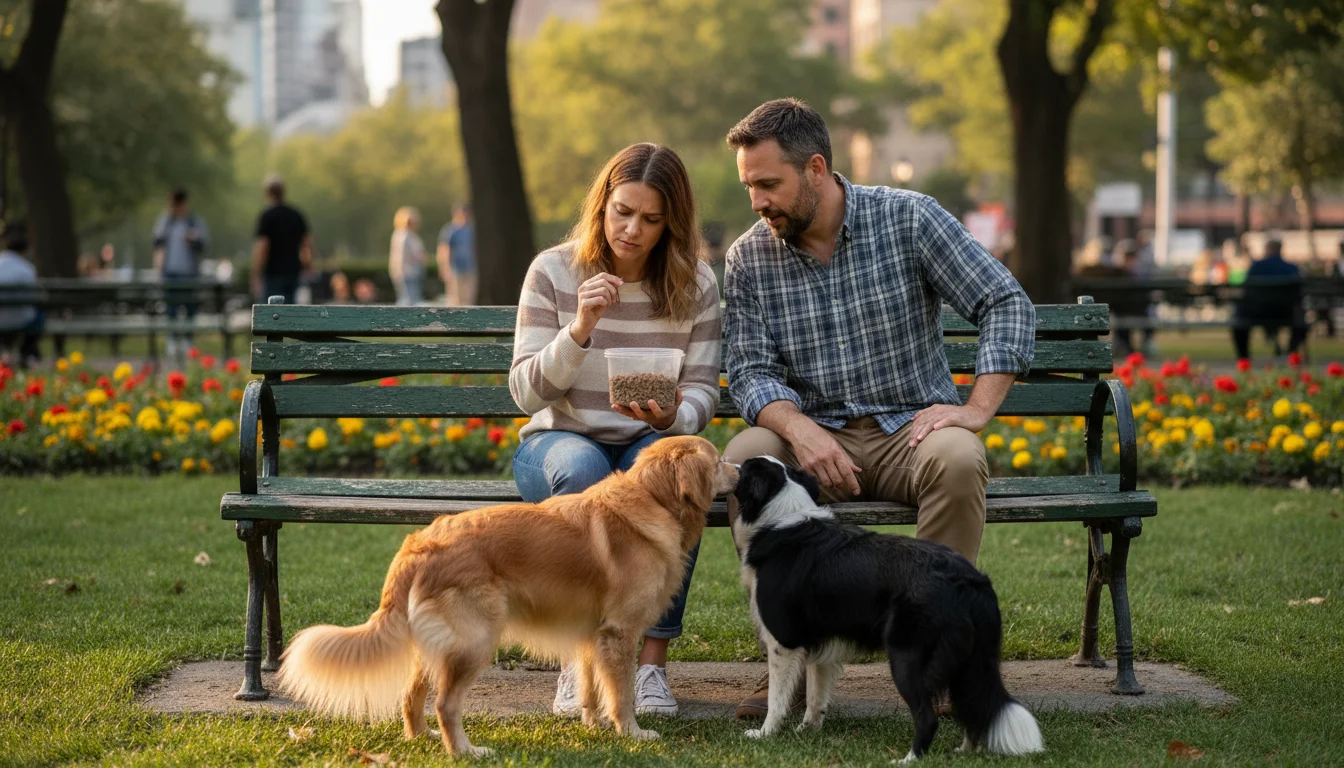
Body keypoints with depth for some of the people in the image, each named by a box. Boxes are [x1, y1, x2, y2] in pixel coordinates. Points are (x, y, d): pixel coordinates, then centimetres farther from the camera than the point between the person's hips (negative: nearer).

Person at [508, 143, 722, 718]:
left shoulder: (696, 284, -2)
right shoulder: (553, 272, -7)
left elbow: (702, 391, -2)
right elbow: (526, 391, -11)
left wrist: (672, 417, -27)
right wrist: (579, 329, -28)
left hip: (650, 441, 1)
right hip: (559, 441, -1)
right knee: (583, 470, -38)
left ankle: (652, 661, -26)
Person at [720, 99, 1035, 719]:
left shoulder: (909, 219, -4)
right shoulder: (748, 257, 3)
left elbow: (1007, 305, -7)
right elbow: (751, 372, -3)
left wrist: (978, 409, -18)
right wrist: (800, 429, -24)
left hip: (910, 430, -2)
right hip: (814, 437, 2)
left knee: (957, 459, -36)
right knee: (742, 459, -30)